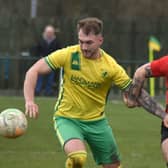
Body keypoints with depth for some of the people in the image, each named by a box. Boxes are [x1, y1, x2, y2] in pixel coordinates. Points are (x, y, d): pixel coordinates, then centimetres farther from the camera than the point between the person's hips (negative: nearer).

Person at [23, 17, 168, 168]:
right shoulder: (68, 55, -15)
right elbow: (33, 71, -11)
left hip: (97, 121, 3)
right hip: (67, 119, -3)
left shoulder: (111, 66, -12)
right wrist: (30, 101, -25)